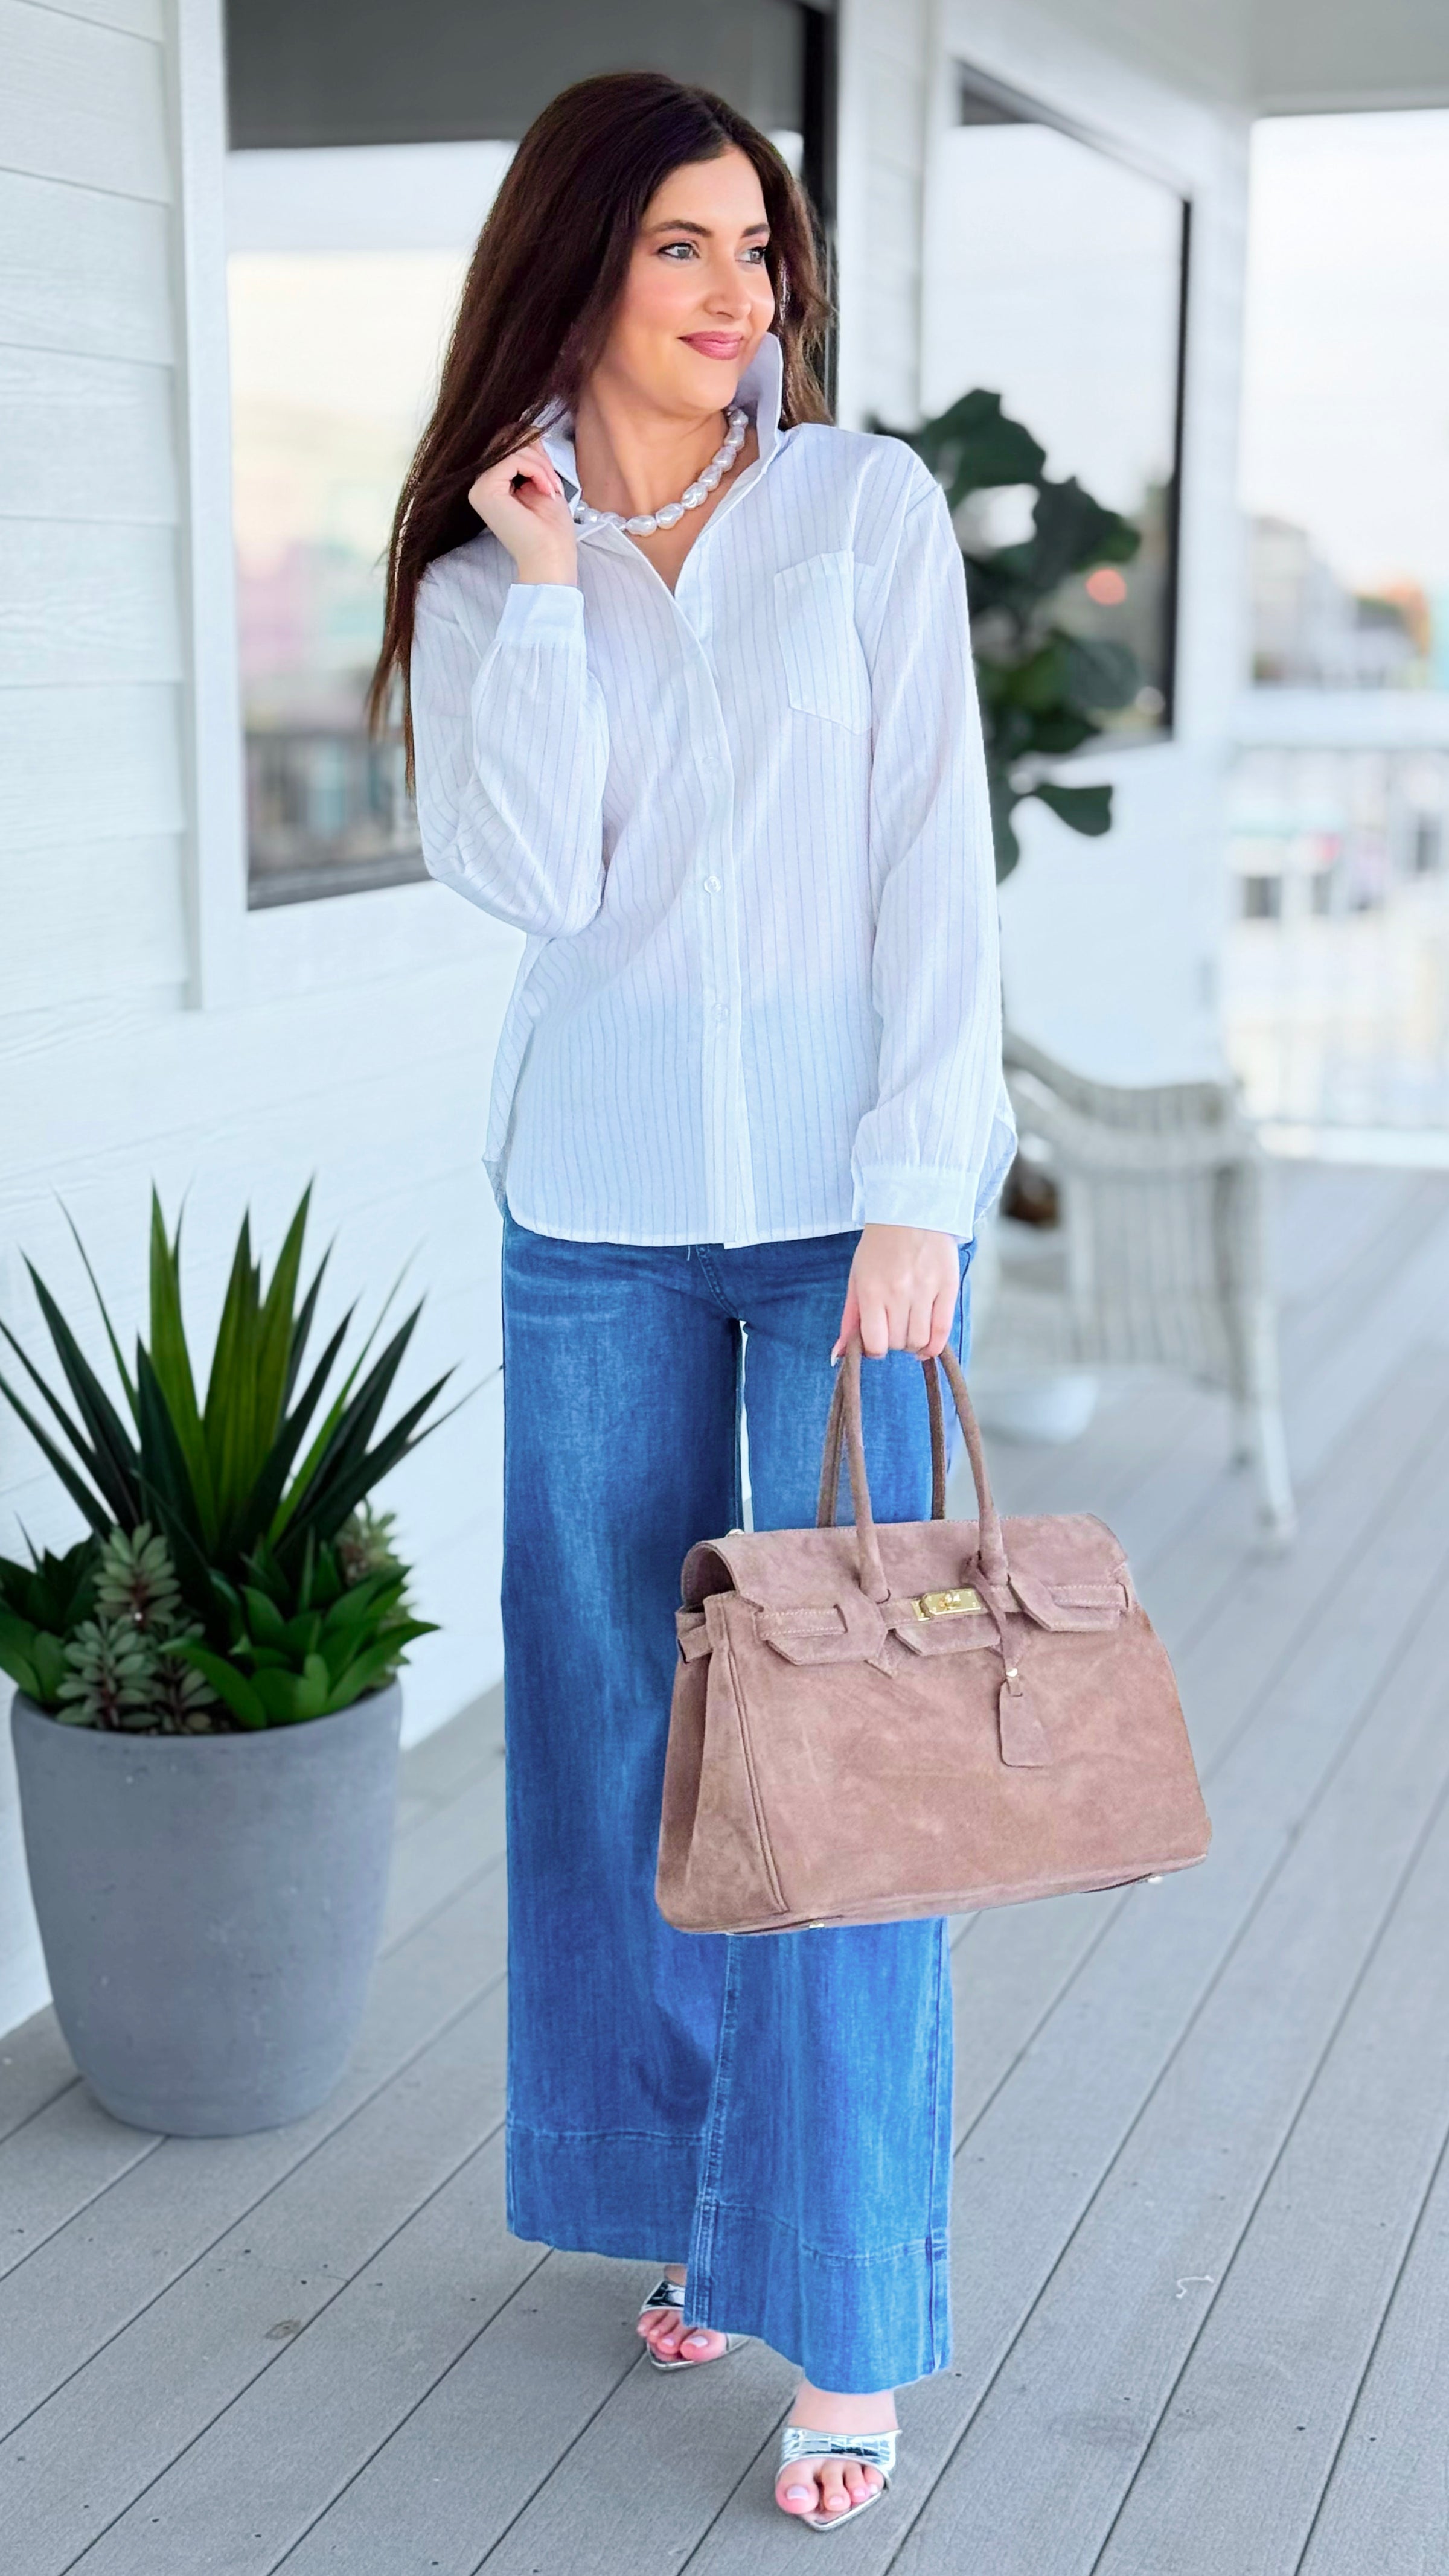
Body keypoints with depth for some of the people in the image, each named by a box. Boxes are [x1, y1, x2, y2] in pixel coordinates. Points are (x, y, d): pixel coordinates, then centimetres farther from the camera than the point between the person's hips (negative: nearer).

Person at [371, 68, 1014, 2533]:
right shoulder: (480, 578, 6)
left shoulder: (871, 509, 0)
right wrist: (541, 578, -10)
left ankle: (849, 2318, 8)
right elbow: (529, 877, -9)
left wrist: (913, 1195, -13)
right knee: (617, 1721, 9)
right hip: (595, 1213, 3)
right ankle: (693, 2197, 27)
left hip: (840, 1196, -2)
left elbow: (933, 863, -6)